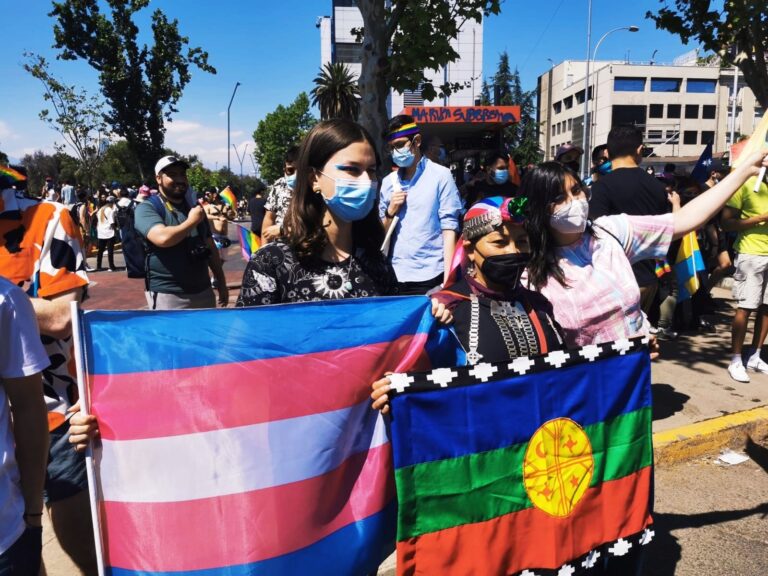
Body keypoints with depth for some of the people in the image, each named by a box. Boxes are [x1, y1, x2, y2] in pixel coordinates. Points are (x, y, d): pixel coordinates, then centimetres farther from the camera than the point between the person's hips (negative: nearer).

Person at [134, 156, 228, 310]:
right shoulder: (147, 208, -7)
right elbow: (163, 238, -27)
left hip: (203, 292, 6)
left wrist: (221, 282, 14)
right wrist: (192, 221, -12)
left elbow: (210, 247, 17)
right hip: (167, 295, -6)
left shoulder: (194, 208, 13)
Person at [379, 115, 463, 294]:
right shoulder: (388, 182, 9)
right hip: (396, 276, 4)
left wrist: (448, 278, -12)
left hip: (430, 275, -3)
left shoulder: (440, 175, -2)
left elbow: (449, 229, -6)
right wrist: (391, 211, -5)